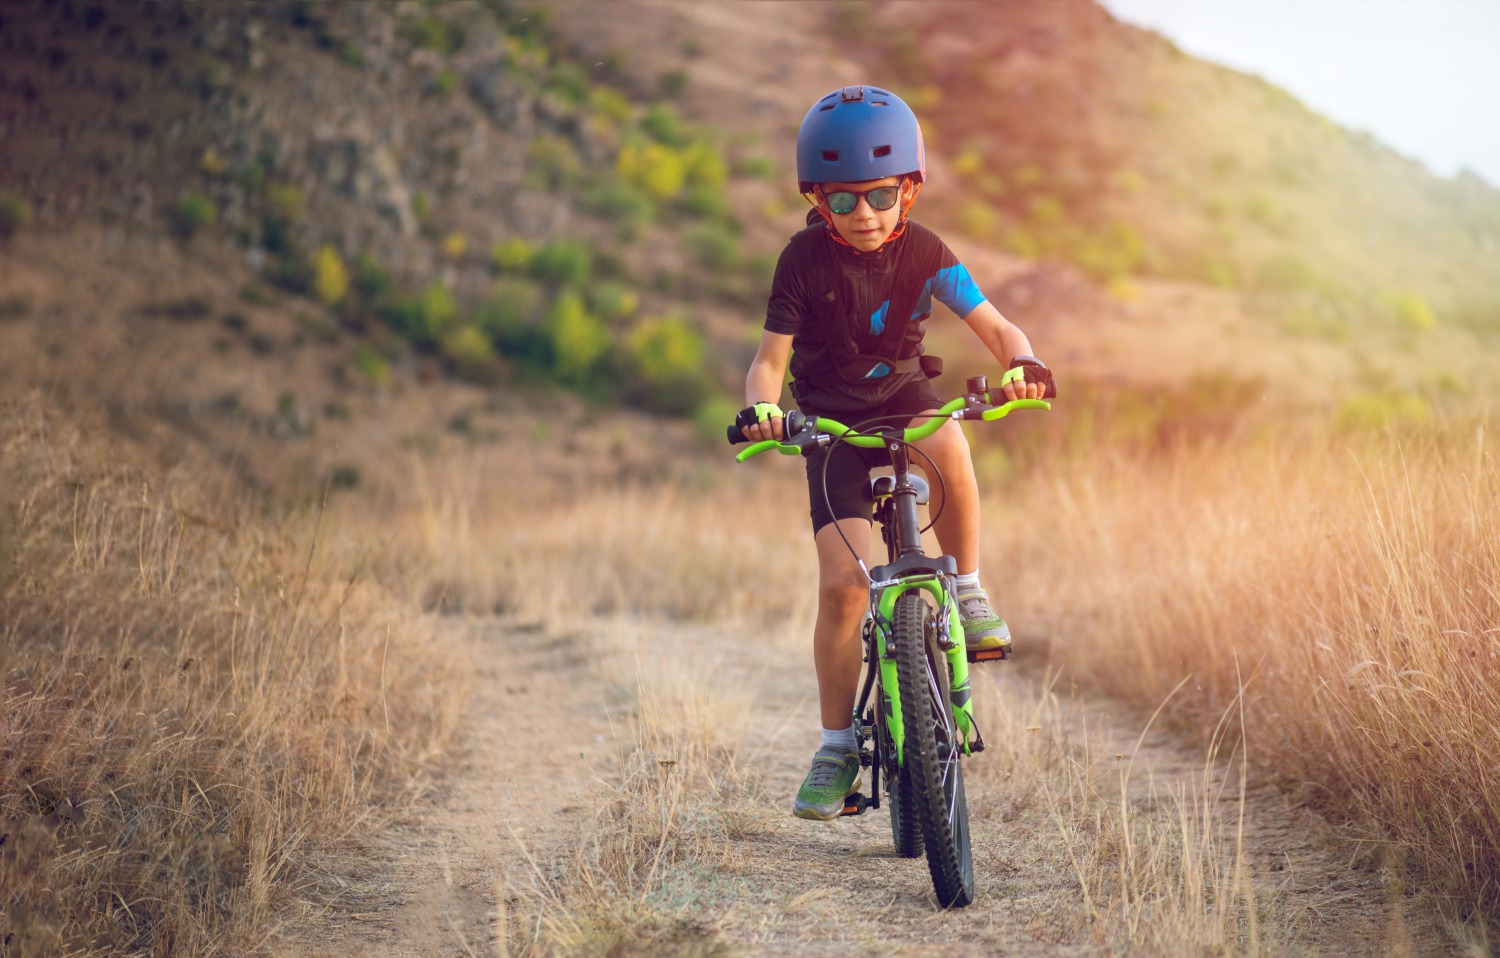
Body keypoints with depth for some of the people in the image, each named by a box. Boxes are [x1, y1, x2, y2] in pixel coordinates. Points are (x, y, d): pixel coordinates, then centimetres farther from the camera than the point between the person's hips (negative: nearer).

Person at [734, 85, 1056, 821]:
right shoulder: (806, 259, -13)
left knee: (948, 448, -38)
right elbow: (772, 354, -11)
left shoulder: (924, 253, -10)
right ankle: (838, 745, 2)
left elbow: (993, 325, -12)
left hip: (905, 396, 1)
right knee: (843, 583, -12)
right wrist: (759, 405, -33)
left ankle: (967, 590, -14)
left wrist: (1022, 362, -35)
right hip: (831, 419, -1)